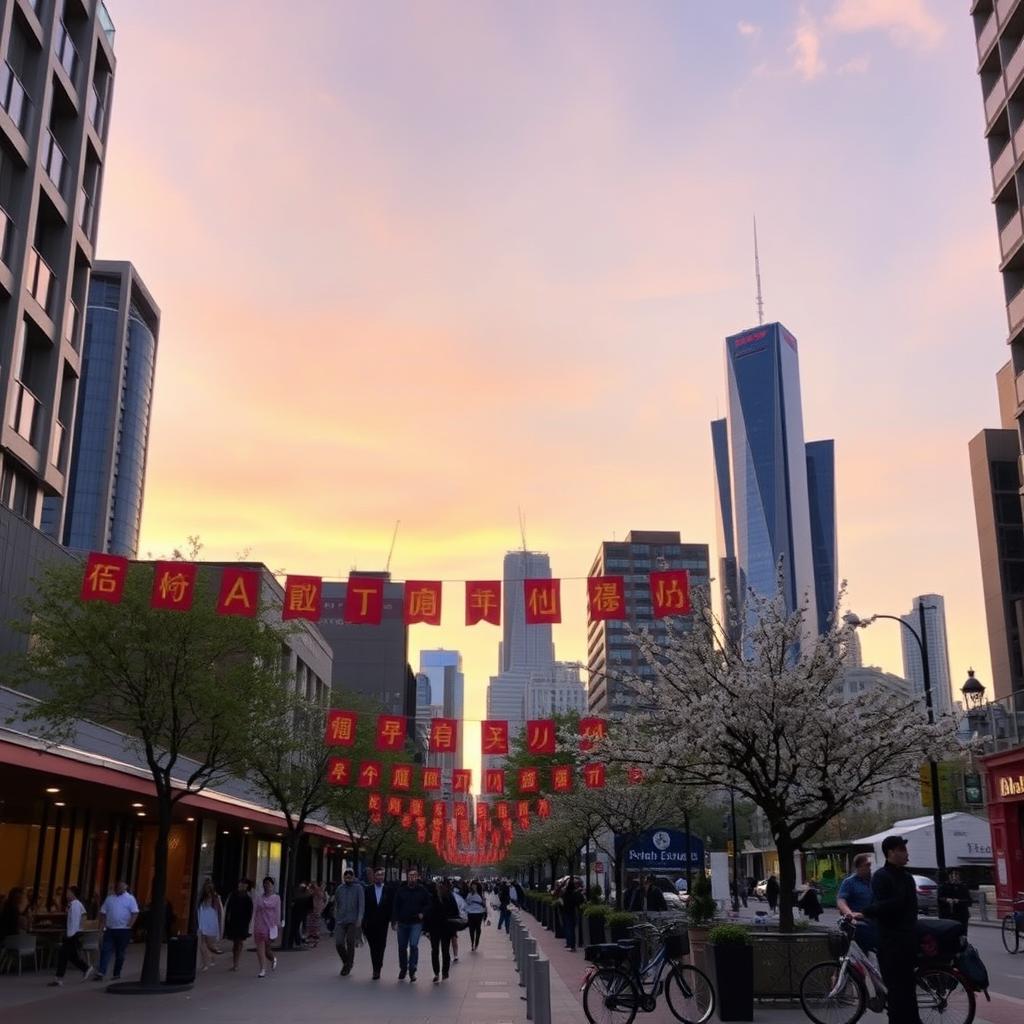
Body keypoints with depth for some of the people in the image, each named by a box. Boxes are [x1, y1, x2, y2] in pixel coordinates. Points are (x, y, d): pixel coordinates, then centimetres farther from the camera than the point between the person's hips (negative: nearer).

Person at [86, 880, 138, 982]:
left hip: (123, 930, -3)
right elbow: (103, 913, 11)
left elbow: (135, 913, -9)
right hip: (110, 929, 3)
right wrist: (102, 925, 0)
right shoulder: (109, 898, 8)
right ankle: (100, 973, -8)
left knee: (120, 953, 6)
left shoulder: (130, 898, -3)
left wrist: (129, 926, -17)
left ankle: (117, 974, 15)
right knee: (105, 951, -6)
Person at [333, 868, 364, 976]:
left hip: (353, 921, -3)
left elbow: (361, 904, -6)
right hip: (340, 921, 3)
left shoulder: (358, 888, 0)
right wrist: (336, 918, 19)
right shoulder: (339, 888, 10)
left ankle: (348, 965, 19)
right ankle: (346, 962, 20)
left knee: (350, 943, 1)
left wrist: (359, 919, -16)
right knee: (339, 944, -6)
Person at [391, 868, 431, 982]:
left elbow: (428, 905, 9)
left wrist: (422, 913, -8)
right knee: (402, 947, 10)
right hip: (402, 922, 2)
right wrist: (394, 921, -6)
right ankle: (403, 969, 27)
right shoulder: (400, 890, 2)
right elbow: (395, 906, 2)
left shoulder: (422, 891, 1)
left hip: (416, 923, -2)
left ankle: (412, 970, -7)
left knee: (414, 945, -16)